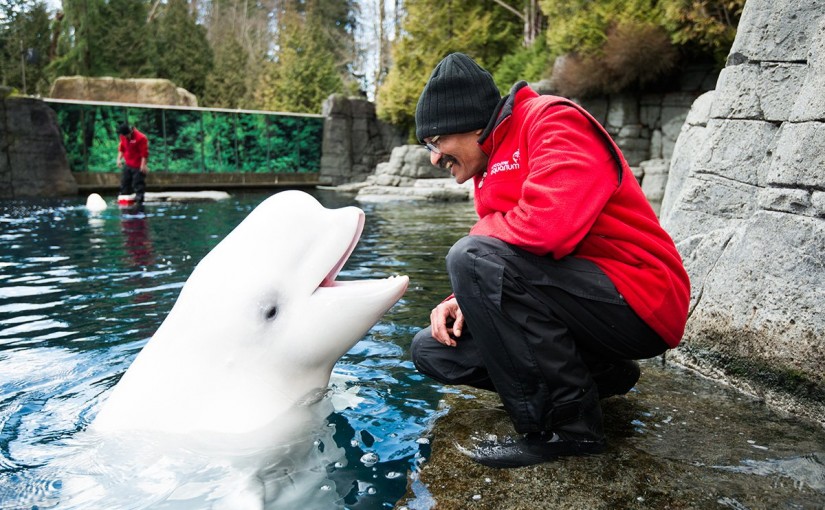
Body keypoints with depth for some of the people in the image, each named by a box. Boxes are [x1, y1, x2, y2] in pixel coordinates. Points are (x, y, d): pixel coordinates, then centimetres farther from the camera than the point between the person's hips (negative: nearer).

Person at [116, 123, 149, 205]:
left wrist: (143, 165, -19)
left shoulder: (141, 138, -18)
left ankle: (139, 201, 2)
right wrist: (119, 159, 9)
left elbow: (145, 153, -18)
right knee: (124, 183, 13)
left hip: (138, 167, -7)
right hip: (127, 165, 8)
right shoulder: (123, 137, 4)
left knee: (138, 184, -5)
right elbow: (121, 148, 17)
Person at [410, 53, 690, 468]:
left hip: (638, 304, -9)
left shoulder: (555, 122, -12)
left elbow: (547, 224, -30)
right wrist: (463, 300, -5)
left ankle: (569, 423, -15)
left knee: (474, 258, -28)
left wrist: (482, 231, -9)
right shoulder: (491, 169, 14)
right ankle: (600, 375, 8)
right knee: (432, 350, 3)